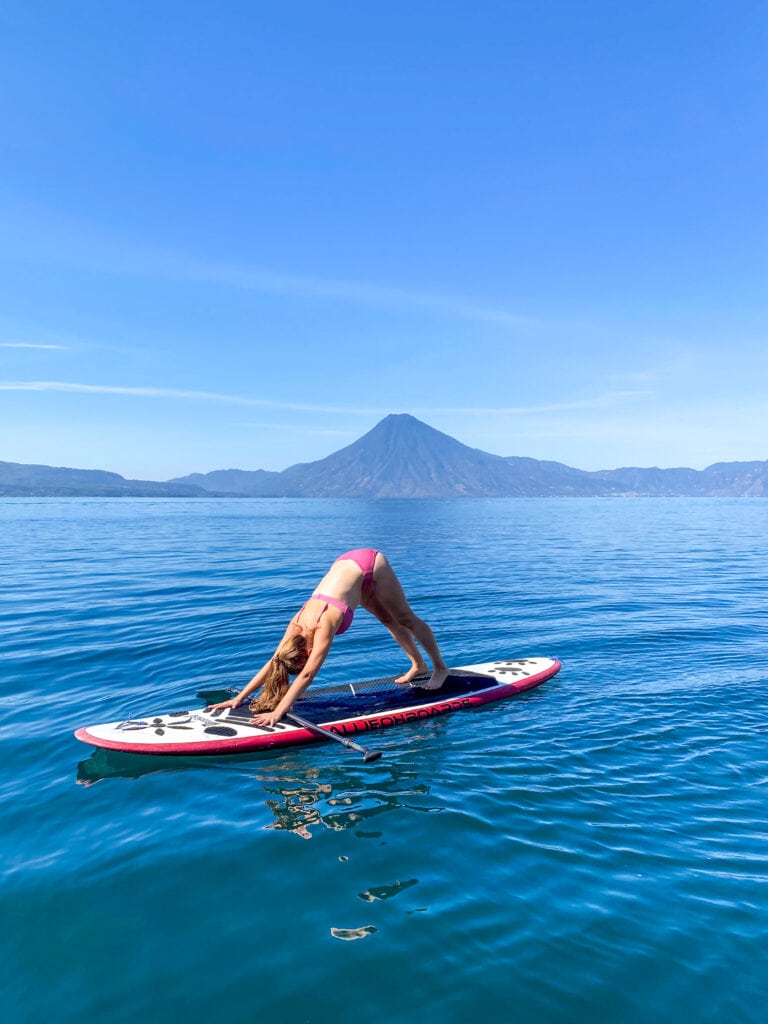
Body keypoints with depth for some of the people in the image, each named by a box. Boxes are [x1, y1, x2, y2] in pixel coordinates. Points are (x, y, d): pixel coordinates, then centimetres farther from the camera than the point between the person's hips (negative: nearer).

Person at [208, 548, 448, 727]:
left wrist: (278, 712, -41)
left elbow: (308, 674, -38)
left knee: (406, 619, 9)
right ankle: (418, 664, 38)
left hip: (369, 565, -5)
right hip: (349, 565, 6)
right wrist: (239, 698, -14)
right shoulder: (298, 623, -16)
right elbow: (272, 662, -11)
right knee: (388, 620, 20)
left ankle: (440, 668, 26)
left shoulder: (323, 626, -33)